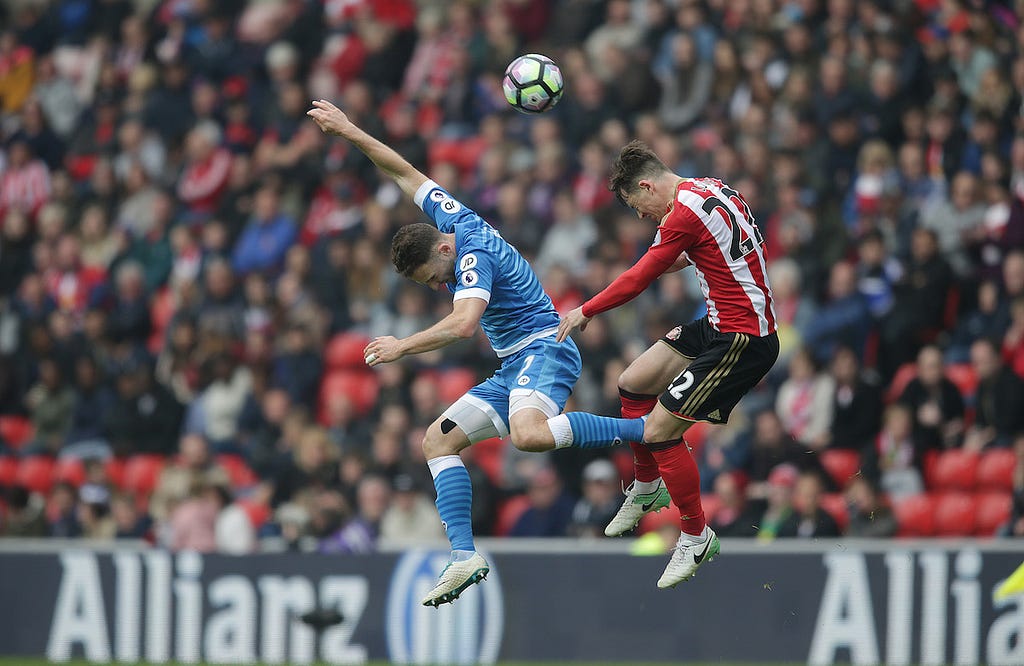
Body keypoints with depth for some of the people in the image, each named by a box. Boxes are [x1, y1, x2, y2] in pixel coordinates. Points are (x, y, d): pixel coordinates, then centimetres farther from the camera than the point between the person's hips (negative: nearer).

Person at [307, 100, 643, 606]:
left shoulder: (474, 256, -17)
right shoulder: (454, 219, 8)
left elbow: (464, 324, -31)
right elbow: (407, 173, 19)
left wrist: (403, 346, -26)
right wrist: (350, 133, 17)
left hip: (544, 351, -10)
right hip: (514, 369, 10)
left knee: (530, 435, -38)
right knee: (438, 438, 2)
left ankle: (647, 431, -29)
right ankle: (464, 556, -6)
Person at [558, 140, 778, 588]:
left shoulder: (684, 214, -19)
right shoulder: (712, 189, 8)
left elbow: (639, 280, -10)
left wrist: (585, 312, 3)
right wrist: (678, 259, 29)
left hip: (741, 340, -10)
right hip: (719, 326, 10)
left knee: (659, 429, -10)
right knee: (633, 384, 16)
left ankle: (696, 536, 4)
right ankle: (648, 487, 35)